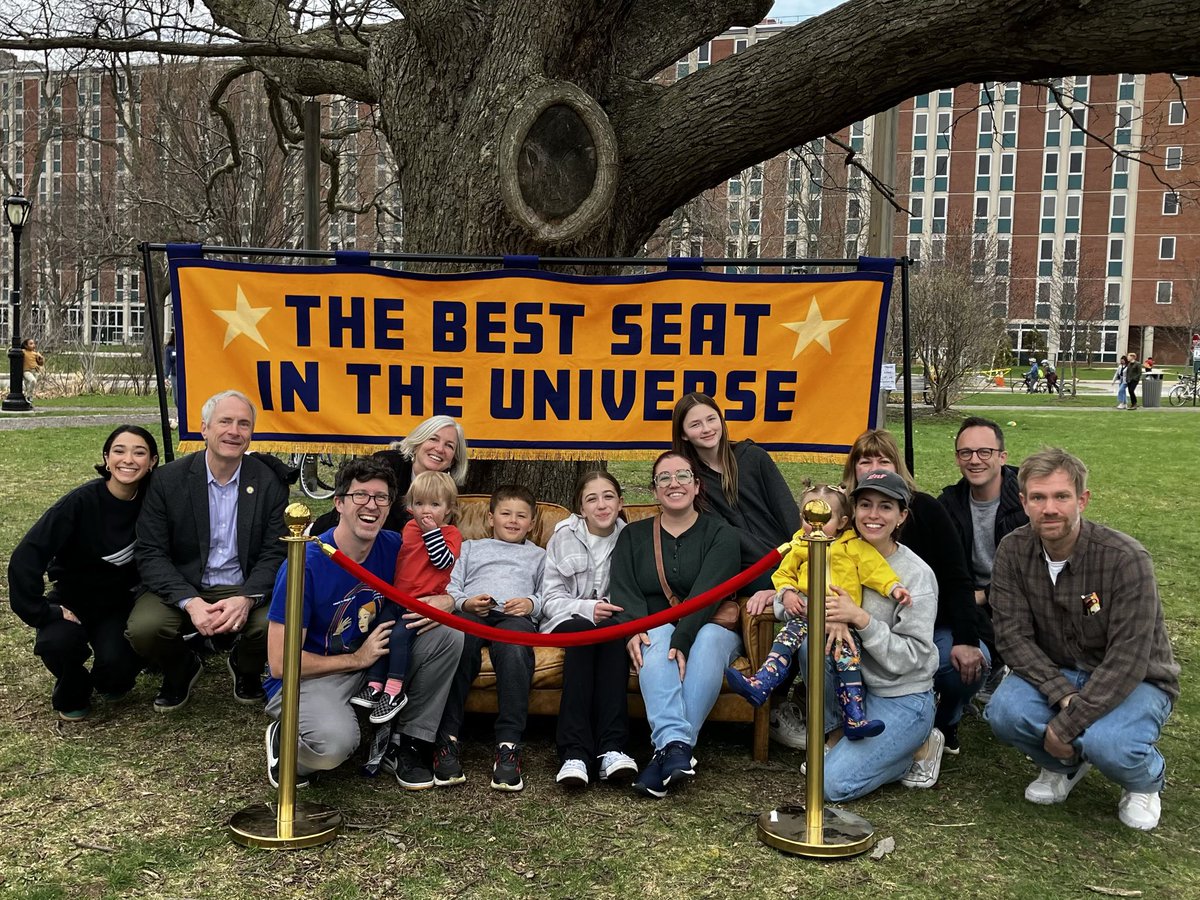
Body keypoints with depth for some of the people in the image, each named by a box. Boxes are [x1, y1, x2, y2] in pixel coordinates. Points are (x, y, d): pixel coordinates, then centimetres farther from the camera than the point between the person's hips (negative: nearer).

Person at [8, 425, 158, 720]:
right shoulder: (82, 501, -22)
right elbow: (27, 556, -24)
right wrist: (40, 612, -23)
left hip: (120, 603, 1)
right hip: (73, 600, -1)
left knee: (117, 665, -25)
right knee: (57, 643, -32)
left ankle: (110, 684, 15)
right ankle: (71, 694, 4)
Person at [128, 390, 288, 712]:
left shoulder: (270, 482, -3)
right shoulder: (168, 479, -4)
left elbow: (274, 554, -5)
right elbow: (151, 553, -8)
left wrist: (247, 599, -25)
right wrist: (190, 602, -24)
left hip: (245, 591, 0)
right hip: (182, 589, 0)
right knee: (142, 627, -28)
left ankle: (246, 668, 10)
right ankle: (182, 670, 10)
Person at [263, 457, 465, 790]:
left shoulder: (393, 547, -6)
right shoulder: (305, 564, -22)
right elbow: (281, 663, -20)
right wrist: (357, 659, -14)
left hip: (371, 661, 6)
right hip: (306, 677, -6)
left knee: (449, 635, -12)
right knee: (336, 741, -36)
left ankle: (409, 743, 1)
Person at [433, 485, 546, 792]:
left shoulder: (538, 556, 38)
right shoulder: (470, 548, 37)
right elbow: (449, 587, 20)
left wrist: (532, 603, -1)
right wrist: (465, 602, -2)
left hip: (515, 616, 0)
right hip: (469, 612, 0)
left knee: (514, 649, -39)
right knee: (459, 642, -39)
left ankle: (508, 744, -42)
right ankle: (446, 740, -38)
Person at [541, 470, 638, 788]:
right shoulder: (565, 535, 0)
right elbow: (550, 598, -3)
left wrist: (617, 611, -18)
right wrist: (587, 608, -22)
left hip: (612, 623, 1)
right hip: (568, 621, -1)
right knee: (582, 631, -35)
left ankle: (611, 748, -41)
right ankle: (575, 752, -43)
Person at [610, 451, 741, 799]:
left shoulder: (720, 533, 5)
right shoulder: (633, 536, 15)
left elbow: (708, 591, -13)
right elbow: (623, 589, -1)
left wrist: (683, 640, -29)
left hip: (710, 626, -1)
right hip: (655, 626, 1)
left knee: (707, 643, -35)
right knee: (655, 644, -33)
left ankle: (666, 751, -42)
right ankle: (675, 744, -51)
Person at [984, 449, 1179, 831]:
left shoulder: (1126, 559, -26)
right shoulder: (1013, 551, -13)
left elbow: (1127, 659, -26)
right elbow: (1013, 634, -12)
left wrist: (1068, 724, -26)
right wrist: (1063, 695, -25)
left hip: (1135, 681, -3)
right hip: (1055, 675, 4)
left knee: (1106, 743, -34)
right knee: (1004, 712, -27)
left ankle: (1148, 779, 6)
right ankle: (1066, 764, 8)